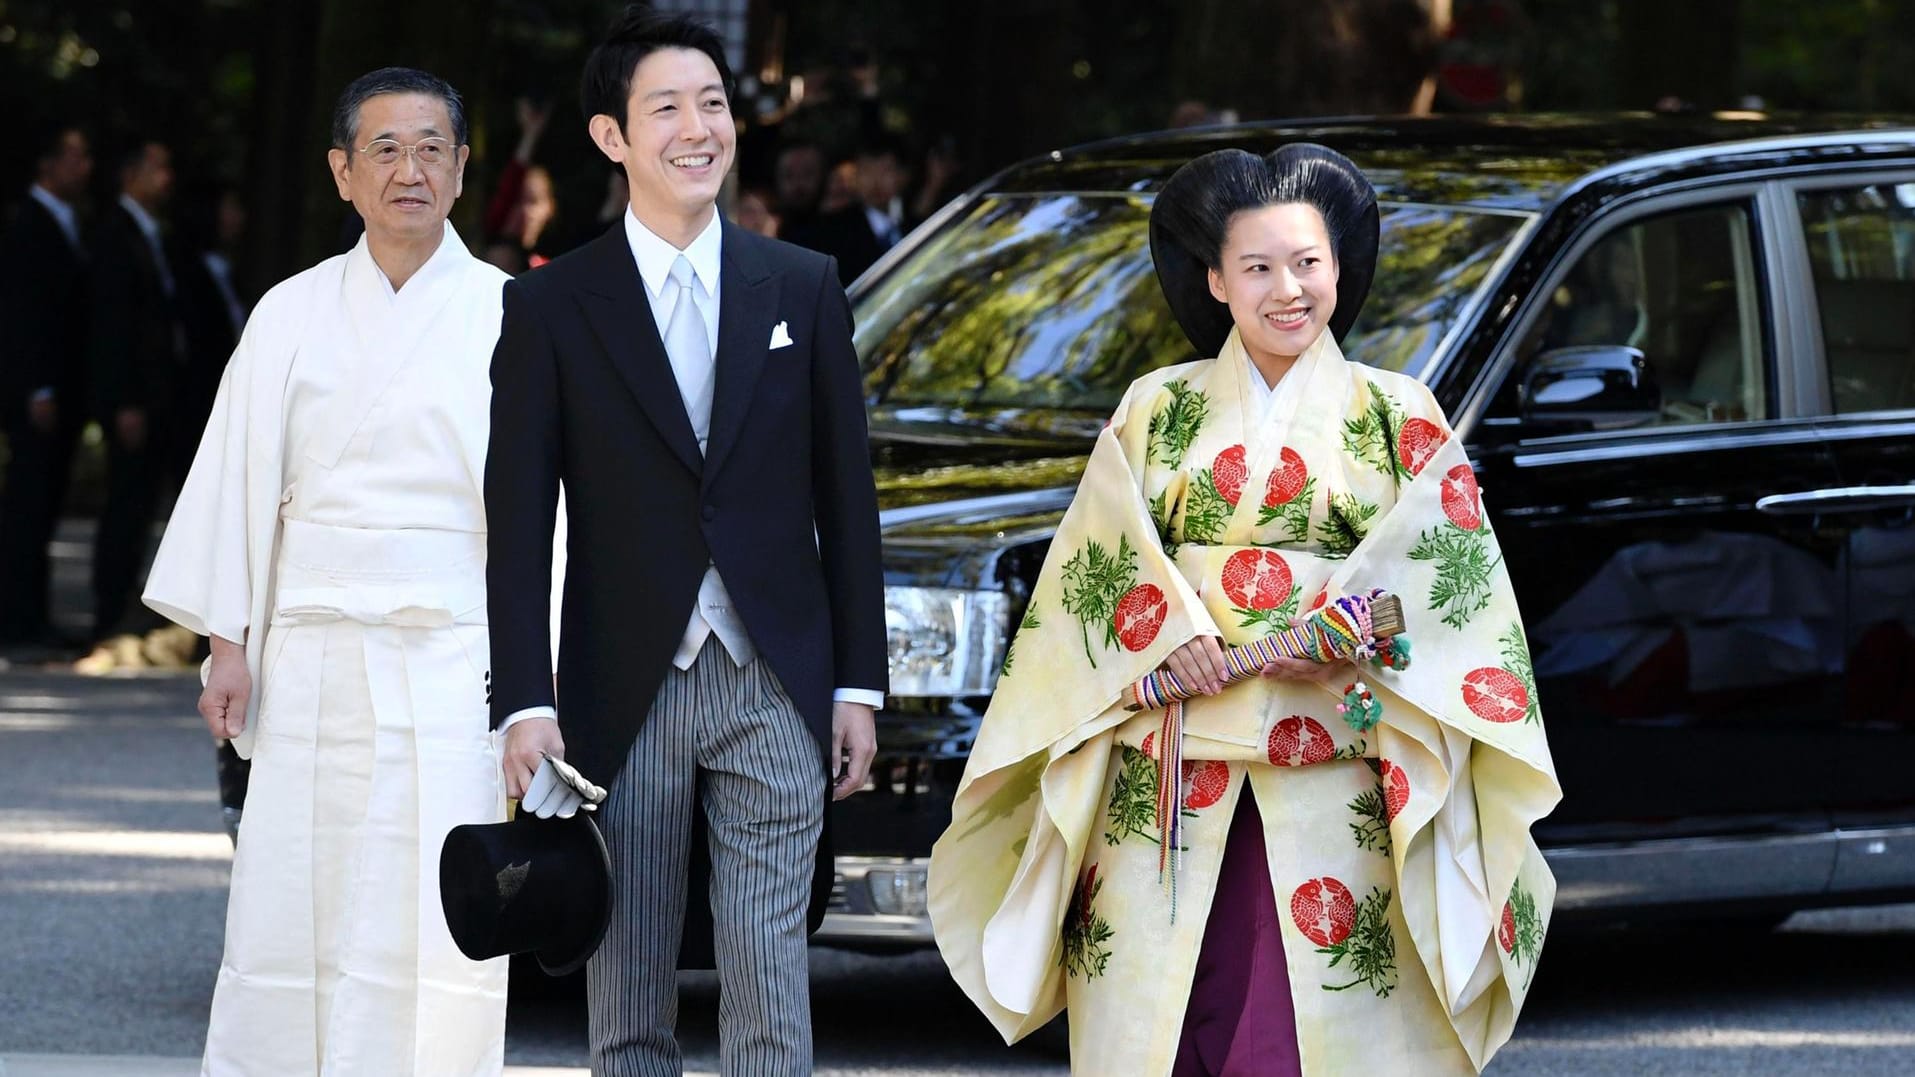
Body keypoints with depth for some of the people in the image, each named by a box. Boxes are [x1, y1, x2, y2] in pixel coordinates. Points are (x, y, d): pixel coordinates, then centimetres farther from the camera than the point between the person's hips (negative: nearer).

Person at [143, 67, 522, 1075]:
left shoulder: (506, 318, 3)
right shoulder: (292, 314, 10)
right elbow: (241, 476, 10)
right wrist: (228, 641, 3)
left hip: (451, 667, -2)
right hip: (311, 668, 2)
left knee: (434, 942, -6)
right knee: (284, 918, 0)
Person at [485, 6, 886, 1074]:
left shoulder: (803, 288, 7)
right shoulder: (552, 307, 1)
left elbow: (847, 499, 9)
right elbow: (519, 524, -1)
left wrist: (858, 685, 5)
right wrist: (526, 704, -9)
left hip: (773, 686, 1)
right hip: (625, 696, -1)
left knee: (770, 985, -4)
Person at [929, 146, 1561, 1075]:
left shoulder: (1396, 415, 9)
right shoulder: (1159, 409, 12)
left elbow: (1446, 555, -1)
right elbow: (1103, 549, 4)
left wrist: (1347, 631, -17)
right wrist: (1166, 631, -14)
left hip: (1331, 774, -1)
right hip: (1174, 766, 1)